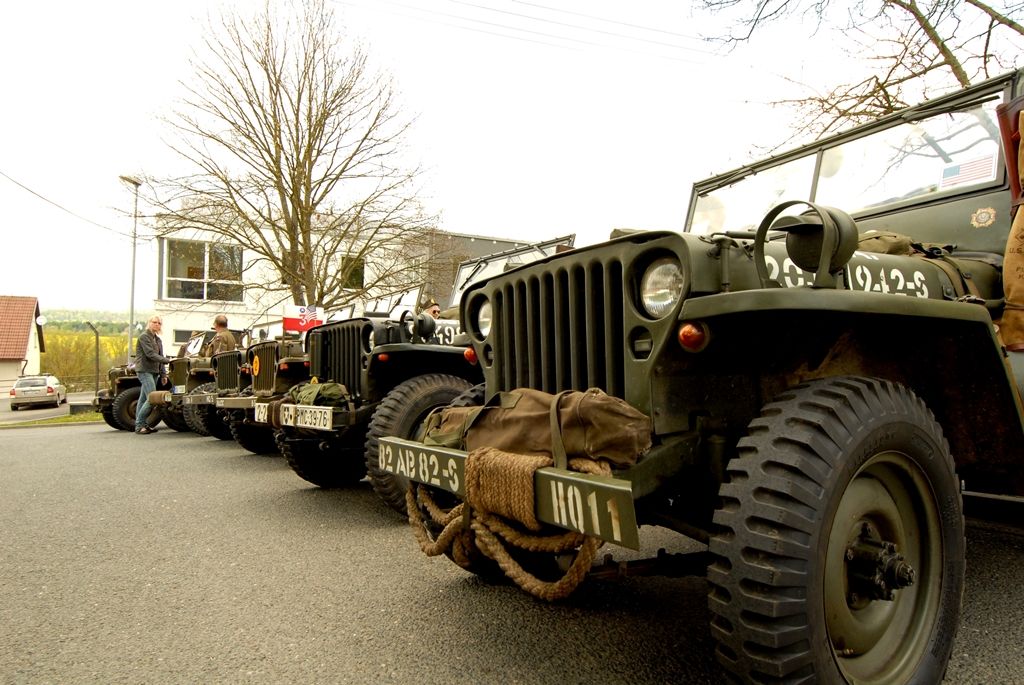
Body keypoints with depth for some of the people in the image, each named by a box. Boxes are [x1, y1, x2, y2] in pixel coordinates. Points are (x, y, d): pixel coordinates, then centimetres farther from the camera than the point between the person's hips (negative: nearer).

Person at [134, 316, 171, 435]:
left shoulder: (158, 340, 18)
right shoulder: (144, 336, -7)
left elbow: (159, 357, 19)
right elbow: (150, 354, -17)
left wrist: (163, 374, 13)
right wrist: (168, 361, -21)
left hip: (153, 372, 8)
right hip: (144, 370, -8)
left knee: (143, 399, 10)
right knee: (152, 398, -16)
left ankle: (141, 425, 13)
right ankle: (139, 425, -9)